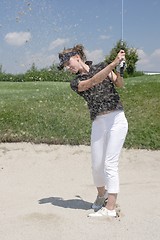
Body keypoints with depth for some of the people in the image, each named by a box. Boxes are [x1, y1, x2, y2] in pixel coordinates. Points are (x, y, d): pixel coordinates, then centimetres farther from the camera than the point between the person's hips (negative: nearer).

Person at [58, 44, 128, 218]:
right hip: (98, 124, 2)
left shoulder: (102, 66, 10)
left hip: (117, 119, -2)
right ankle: (101, 194, 32)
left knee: (110, 164, -9)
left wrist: (118, 71, -22)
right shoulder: (75, 82, 7)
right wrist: (114, 63, -22)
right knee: (97, 166, 4)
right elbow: (93, 81, -13)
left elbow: (119, 84, 0)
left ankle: (110, 209, -3)